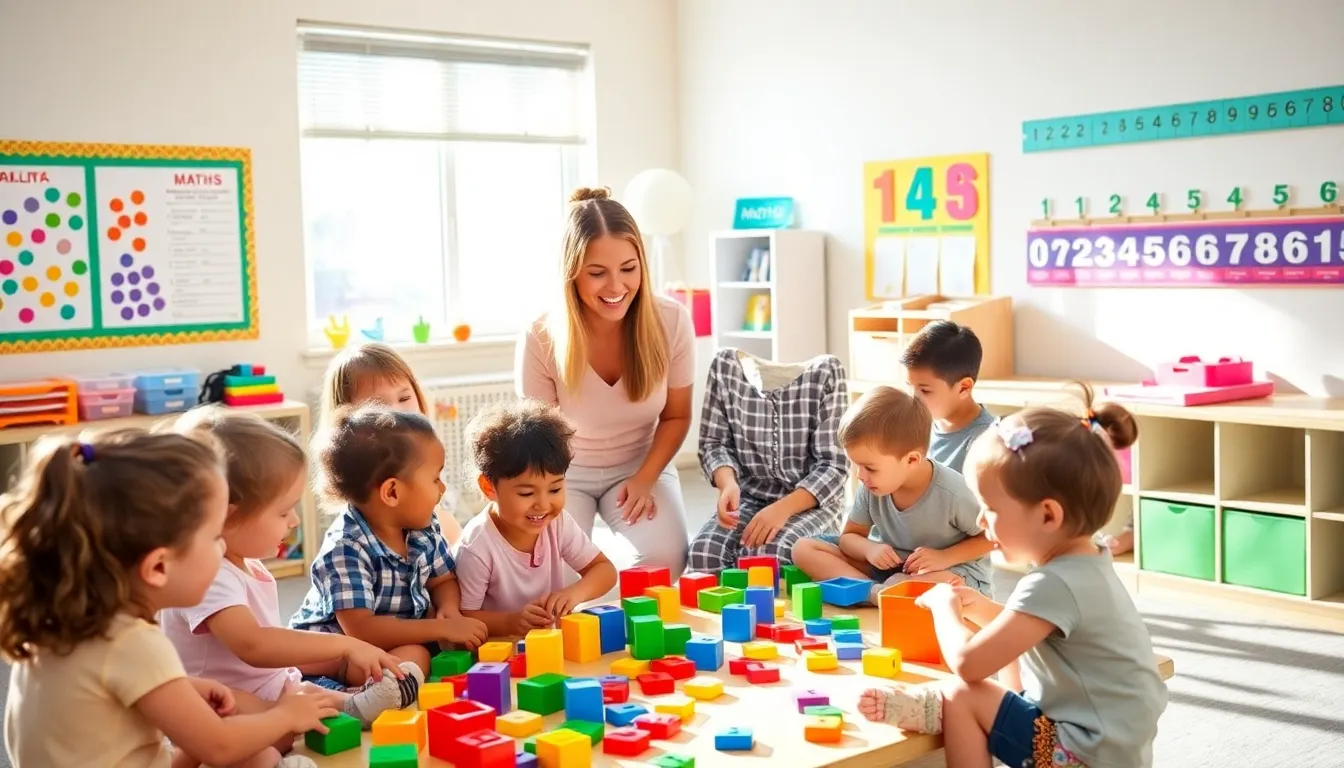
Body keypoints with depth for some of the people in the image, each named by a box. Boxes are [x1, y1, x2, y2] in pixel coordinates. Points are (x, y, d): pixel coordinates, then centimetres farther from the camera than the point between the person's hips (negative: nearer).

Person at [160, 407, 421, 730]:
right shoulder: (206, 575, -22)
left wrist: (342, 663, 10)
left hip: (275, 693, 10)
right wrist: (346, 646, -31)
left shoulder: (247, 565, 11)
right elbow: (253, 645, -36)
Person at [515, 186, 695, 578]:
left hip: (641, 464, 1)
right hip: (566, 472, -1)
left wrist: (645, 479, -14)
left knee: (664, 559, -26)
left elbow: (676, 417, -2)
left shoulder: (672, 321, -19)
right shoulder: (541, 339, -24)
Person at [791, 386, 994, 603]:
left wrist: (944, 557, -23)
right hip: (891, 566, 7)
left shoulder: (952, 493, -24)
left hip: (952, 572, -7)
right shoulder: (870, 488, -10)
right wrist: (869, 549, -20)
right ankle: (875, 591, -27)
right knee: (804, 549, -14)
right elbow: (850, 536, 4)